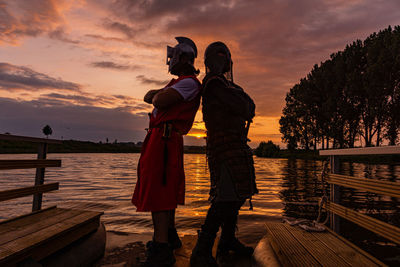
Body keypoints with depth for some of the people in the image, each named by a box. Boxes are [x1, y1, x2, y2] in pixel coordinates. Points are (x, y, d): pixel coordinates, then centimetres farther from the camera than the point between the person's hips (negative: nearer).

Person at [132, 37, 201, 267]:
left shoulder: (189, 82, -8)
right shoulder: (177, 83, 26)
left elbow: (159, 101, -18)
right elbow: (148, 97, 26)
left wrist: (158, 96, 3)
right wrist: (160, 93, 7)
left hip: (164, 138, -10)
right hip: (163, 138, 10)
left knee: (157, 190, -13)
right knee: (165, 188, 16)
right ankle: (170, 235, 31)